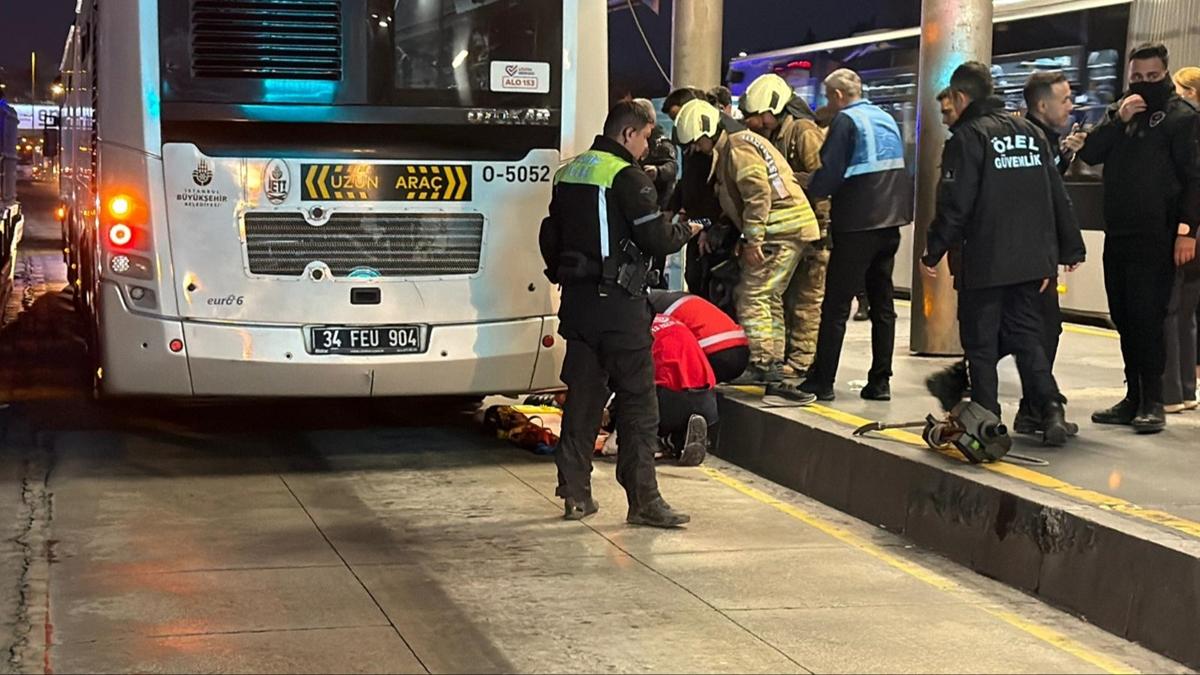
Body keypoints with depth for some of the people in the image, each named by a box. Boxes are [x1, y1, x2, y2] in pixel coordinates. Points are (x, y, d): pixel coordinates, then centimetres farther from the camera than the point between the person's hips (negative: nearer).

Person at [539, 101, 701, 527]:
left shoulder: (568, 174, 12)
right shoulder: (628, 177, -12)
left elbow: (549, 238, 18)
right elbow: (657, 240, -15)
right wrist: (687, 231, 4)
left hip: (577, 301, 8)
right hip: (619, 304, -8)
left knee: (582, 396, 13)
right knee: (638, 402, -2)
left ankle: (575, 494, 17)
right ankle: (643, 500, -1)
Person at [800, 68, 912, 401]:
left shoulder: (846, 120, -8)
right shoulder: (886, 119, 16)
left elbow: (830, 172, -13)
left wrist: (808, 192, 3)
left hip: (857, 223, -7)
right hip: (890, 221, 7)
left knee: (836, 304, -3)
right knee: (882, 302, 10)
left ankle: (822, 381, -2)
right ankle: (880, 381, 11)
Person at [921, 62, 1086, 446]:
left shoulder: (968, 137, -8)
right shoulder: (1030, 132, 12)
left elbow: (954, 205, -14)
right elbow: (1057, 195, 14)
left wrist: (933, 252, -6)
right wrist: (1069, 249, 20)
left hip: (985, 262, -6)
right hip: (1031, 260, 6)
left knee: (981, 342, 4)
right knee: (1026, 336, 12)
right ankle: (1051, 408, -4)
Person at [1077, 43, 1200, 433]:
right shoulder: (1121, 112, 17)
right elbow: (1090, 154, 6)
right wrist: (1117, 119, -8)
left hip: (1156, 238, -7)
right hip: (1117, 235, 7)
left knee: (1147, 319, -8)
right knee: (1124, 319, 10)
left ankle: (1152, 402, -2)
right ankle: (1134, 398, 17)